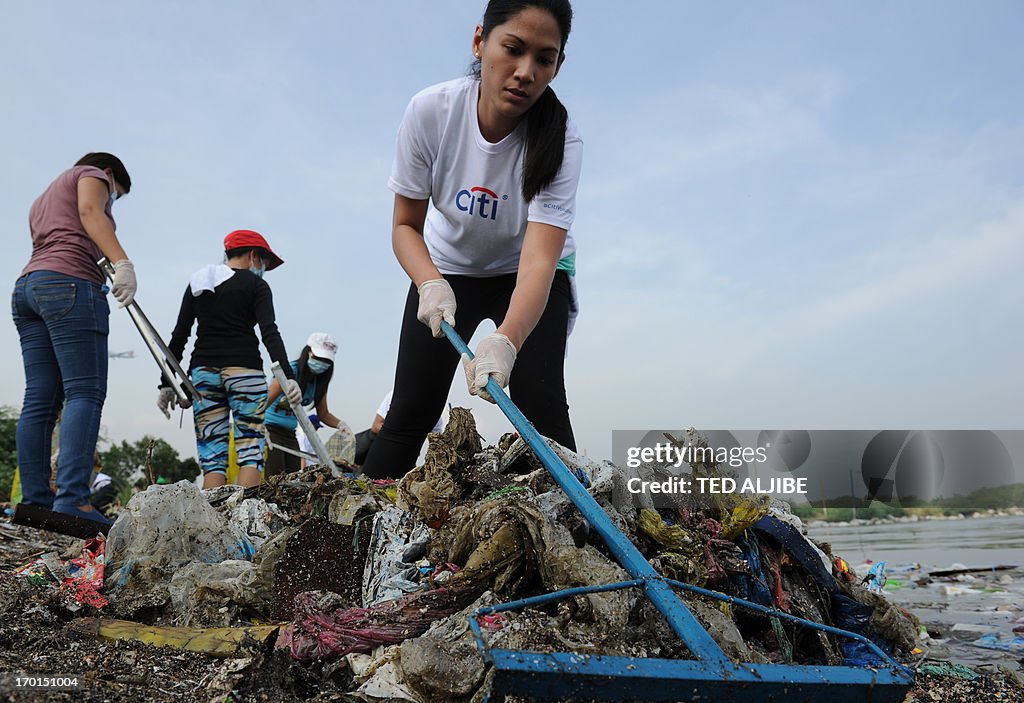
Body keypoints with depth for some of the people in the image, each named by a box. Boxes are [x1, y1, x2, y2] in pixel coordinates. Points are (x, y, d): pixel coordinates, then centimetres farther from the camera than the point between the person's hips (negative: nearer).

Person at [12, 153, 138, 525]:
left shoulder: (42, 200, 37)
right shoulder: (92, 173, 13)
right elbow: (90, 211, -8)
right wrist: (122, 262, -21)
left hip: (26, 286, 9)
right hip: (69, 284, -9)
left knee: (40, 400, 0)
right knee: (85, 392, -17)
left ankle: (35, 501, -5)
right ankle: (72, 499, -29)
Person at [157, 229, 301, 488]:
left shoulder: (197, 282, 15)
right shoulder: (255, 285, 2)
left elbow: (179, 336, 11)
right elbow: (270, 333, -12)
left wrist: (167, 383, 13)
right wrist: (288, 376, -20)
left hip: (203, 370, 4)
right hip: (244, 369, -4)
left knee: (212, 453, 3)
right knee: (250, 448, -2)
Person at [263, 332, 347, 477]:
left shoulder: (320, 381, 5)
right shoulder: (290, 371, -16)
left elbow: (323, 414, 13)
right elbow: (266, 402, -22)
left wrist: (340, 424, -7)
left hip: (290, 434, 7)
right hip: (270, 429, -7)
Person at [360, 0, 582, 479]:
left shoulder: (559, 141, -28)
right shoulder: (430, 111, -24)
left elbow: (539, 258, -39)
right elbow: (406, 225, -14)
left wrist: (506, 339, -57)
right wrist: (431, 284, -34)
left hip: (528, 274, -1)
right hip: (448, 268, 1)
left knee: (540, 404, -20)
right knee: (410, 412, -6)